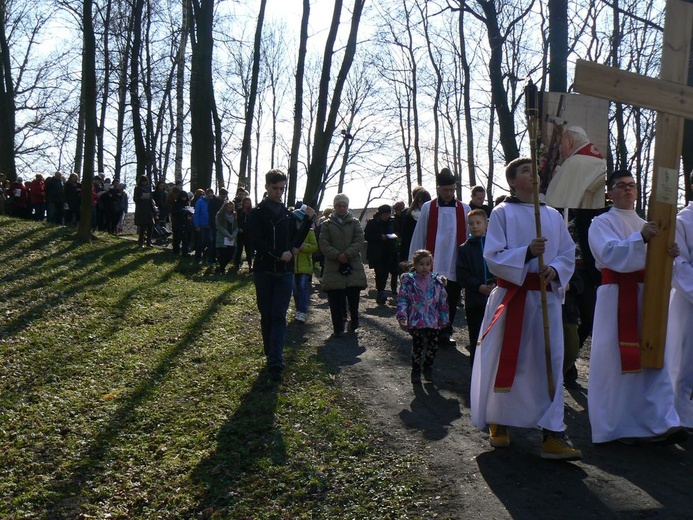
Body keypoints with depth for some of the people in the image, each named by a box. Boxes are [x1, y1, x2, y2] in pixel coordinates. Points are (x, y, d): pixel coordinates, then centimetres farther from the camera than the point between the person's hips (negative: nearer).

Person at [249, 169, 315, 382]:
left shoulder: (288, 214, 11)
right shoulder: (257, 213, 0)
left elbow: (295, 241, 11)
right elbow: (257, 242, -10)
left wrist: (308, 221, 0)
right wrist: (279, 255, -18)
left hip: (285, 272, 2)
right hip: (264, 271, -2)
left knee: (279, 316, -5)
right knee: (266, 315, 6)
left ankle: (275, 362, -11)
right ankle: (271, 356, 20)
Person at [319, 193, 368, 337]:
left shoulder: (355, 223, 10)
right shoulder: (327, 224, 9)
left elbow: (359, 242, 0)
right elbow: (323, 244, -1)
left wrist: (347, 254, -15)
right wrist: (337, 255, -14)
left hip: (353, 266, 0)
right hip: (333, 267, 0)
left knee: (354, 297, -1)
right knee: (335, 299, -2)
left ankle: (354, 319, 25)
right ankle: (338, 327, 8)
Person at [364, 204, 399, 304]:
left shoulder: (391, 222, 11)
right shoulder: (372, 222, -3)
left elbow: (394, 232, 22)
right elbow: (366, 236, -7)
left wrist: (394, 236, -2)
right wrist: (380, 236, -16)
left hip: (389, 253, 4)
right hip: (377, 254, -4)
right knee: (380, 273, -9)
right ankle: (380, 293, -2)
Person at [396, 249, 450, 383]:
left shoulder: (437, 281, 5)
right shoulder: (408, 281, -2)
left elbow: (443, 302, 11)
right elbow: (402, 300, -4)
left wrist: (444, 319, 12)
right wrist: (402, 317, -13)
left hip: (433, 321, 2)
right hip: (416, 321, -2)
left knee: (433, 345, 1)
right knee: (417, 345, 3)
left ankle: (428, 367, 26)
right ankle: (416, 370, 21)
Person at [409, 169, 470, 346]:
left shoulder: (464, 209, 5)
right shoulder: (428, 208, 0)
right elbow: (418, 237, 1)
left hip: (456, 267, 2)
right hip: (433, 267, -2)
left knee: (451, 303, 9)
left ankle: (445, 333, 23)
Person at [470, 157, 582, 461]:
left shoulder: (553, 216, 11)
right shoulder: (502, 213, 0)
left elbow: (568, 254, 10)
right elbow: (493, 257, -8)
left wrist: (554, 269, -11)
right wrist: (527, 252, -22)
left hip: (546, 297, 3)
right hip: (511, 296, -3)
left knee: (550, 363, -2)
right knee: (505, 362, 5)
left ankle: (553, 434, 2)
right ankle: (499, 424, 24)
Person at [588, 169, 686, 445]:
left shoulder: (644, 224, 21)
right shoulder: (602, 223, 2)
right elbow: (609, 253, -16)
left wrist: (670, 253, -4)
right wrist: (640, 238, -29)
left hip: (645, 296, 6)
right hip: (616, 297, -6)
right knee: (616, 360, -5)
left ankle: (660, 424, 0)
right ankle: (615, 426, 3)